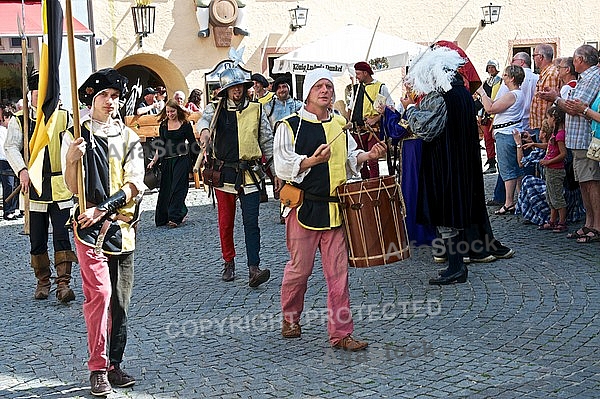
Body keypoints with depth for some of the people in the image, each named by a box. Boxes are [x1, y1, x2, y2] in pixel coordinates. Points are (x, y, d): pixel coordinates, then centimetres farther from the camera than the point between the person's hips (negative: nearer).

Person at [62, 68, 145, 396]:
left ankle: (114, 364, 16)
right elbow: (73, 188, 0)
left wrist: (102, 209, -14)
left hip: (122, 226, 3)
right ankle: (98, 368, -5)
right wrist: (72, 160, -19)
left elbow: (134, 185, -2)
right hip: (89, 226, -3)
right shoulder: (76, 136, 5)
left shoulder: (129, 138, 9)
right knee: (100, 293, -14)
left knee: (120, 301, 5)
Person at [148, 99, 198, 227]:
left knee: (177, 187, -9)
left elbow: (192, 142, 4)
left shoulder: (185, 124, 0)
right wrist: (154, 160, 4)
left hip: (181, 159, -4)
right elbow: (160, 145, 11)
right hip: (166, 161, 4)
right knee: (165, 188, 3)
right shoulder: (163, 125, 9)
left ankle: (175, 217, -10)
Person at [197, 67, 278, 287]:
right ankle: (228, 263, 24)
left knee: (251, 222, -9)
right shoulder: (216, 109, 7)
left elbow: (268, 142, 12)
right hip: (223, 174, 1)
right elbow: (204, 119, -17)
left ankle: (253, 268, -13)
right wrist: (204, 130, -42)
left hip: (249, 175, -1)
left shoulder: (256, 110, 8)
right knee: (225, 223, 9)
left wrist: (276, 171, 9)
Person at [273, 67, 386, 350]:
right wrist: (312, 160, -24)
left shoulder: (340, 125, 13)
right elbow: (283, 166, -10)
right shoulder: (290, 126, -3)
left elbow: (350, 157, 22)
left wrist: (369, 155, 3)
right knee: (300, 269, 5)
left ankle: (340, 332, 8)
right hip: (303, 206, -4)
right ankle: (290, 319, 30)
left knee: (338, 272, 2)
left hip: (335, 207, 4)